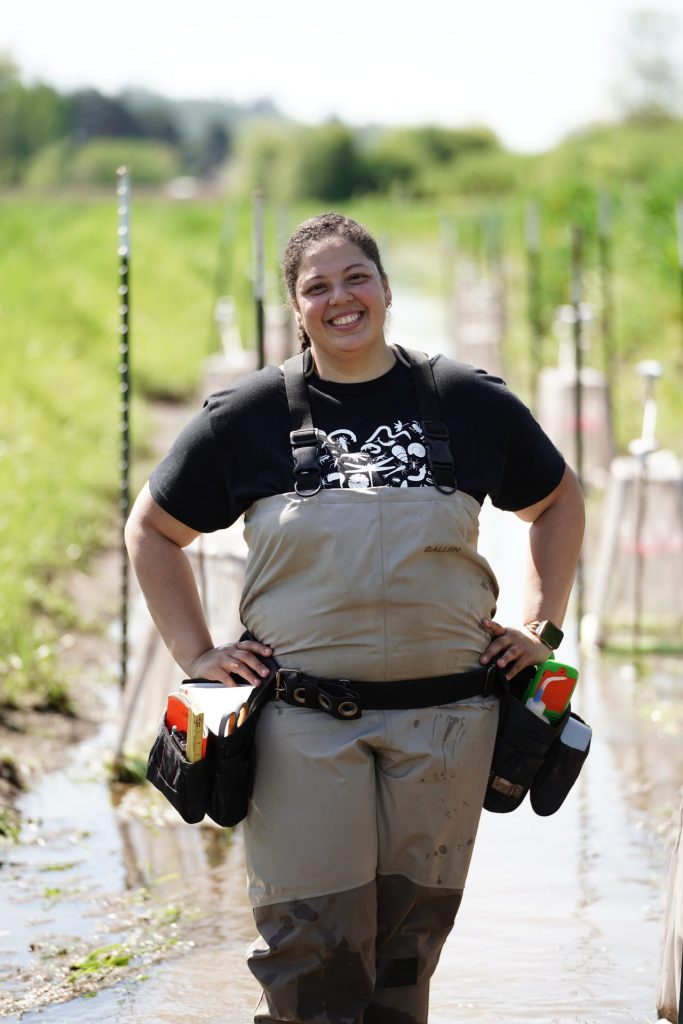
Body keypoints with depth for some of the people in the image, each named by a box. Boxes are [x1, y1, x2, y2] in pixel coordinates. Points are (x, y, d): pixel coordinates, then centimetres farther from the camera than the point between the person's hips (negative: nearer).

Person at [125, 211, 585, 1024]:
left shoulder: (468, 403, 6)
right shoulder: (248, 416, 3)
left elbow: (558, 503, 22)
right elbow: (153, 531, 15)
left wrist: (539, 629, 13)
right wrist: (196, 653, 6)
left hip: (443, 719, 2)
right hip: (303, 725, -1)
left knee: (411, 935, 7)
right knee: (308, 945, -6)